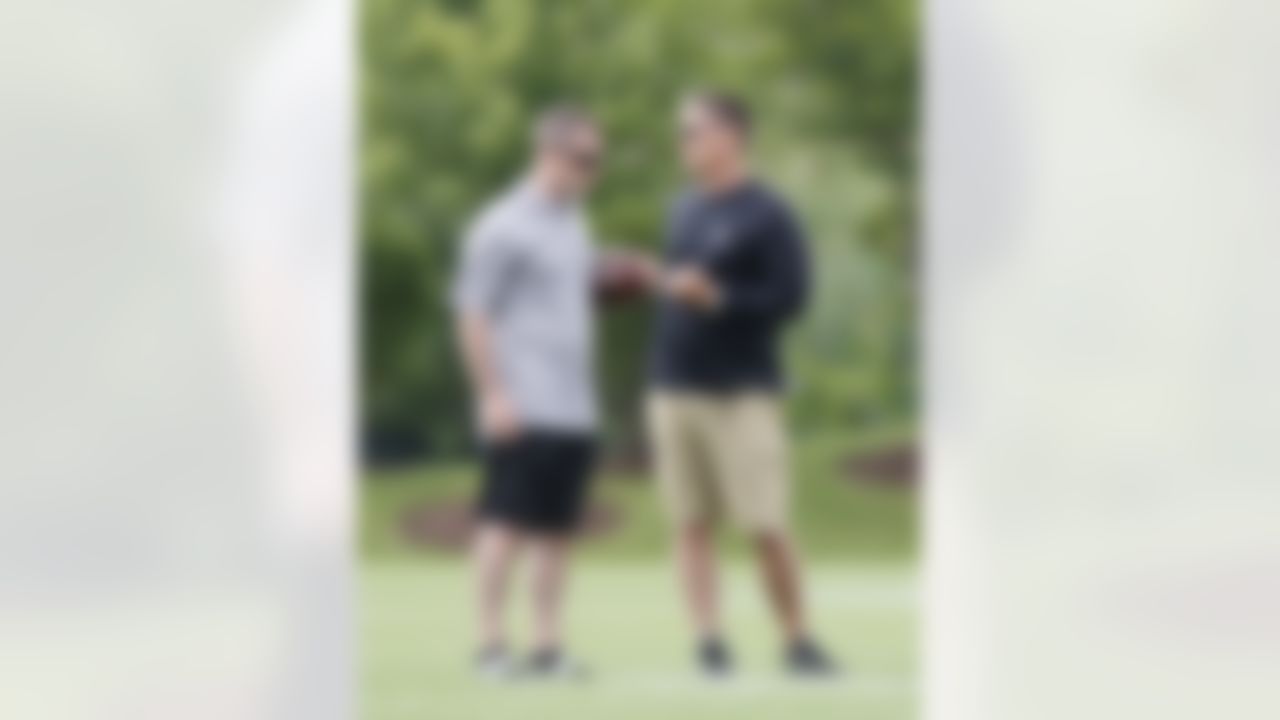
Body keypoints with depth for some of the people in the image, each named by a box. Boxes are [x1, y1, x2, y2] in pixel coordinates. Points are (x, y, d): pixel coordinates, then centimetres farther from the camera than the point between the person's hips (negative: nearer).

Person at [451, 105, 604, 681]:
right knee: (506, 524, -7)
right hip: (523, 411, -8)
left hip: (573, 410, 8)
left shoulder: (574, 225, 17)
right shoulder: (504, 227, -9)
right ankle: (491, 645, -5)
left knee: (557, 527, 7)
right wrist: (493, 394, -16)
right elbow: (472, 313, -11)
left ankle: (547, 645, 10)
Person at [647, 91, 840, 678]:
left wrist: (717, 298, -22)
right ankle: (709, 641, 3)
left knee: (765, 527, -6)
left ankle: (797, 641, 7)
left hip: (742, 394, -6)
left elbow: (791, 295, -12)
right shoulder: (684, 212, 16)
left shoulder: (768, 215, -6)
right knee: (690, 523, 2)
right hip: (674, 389, 6)